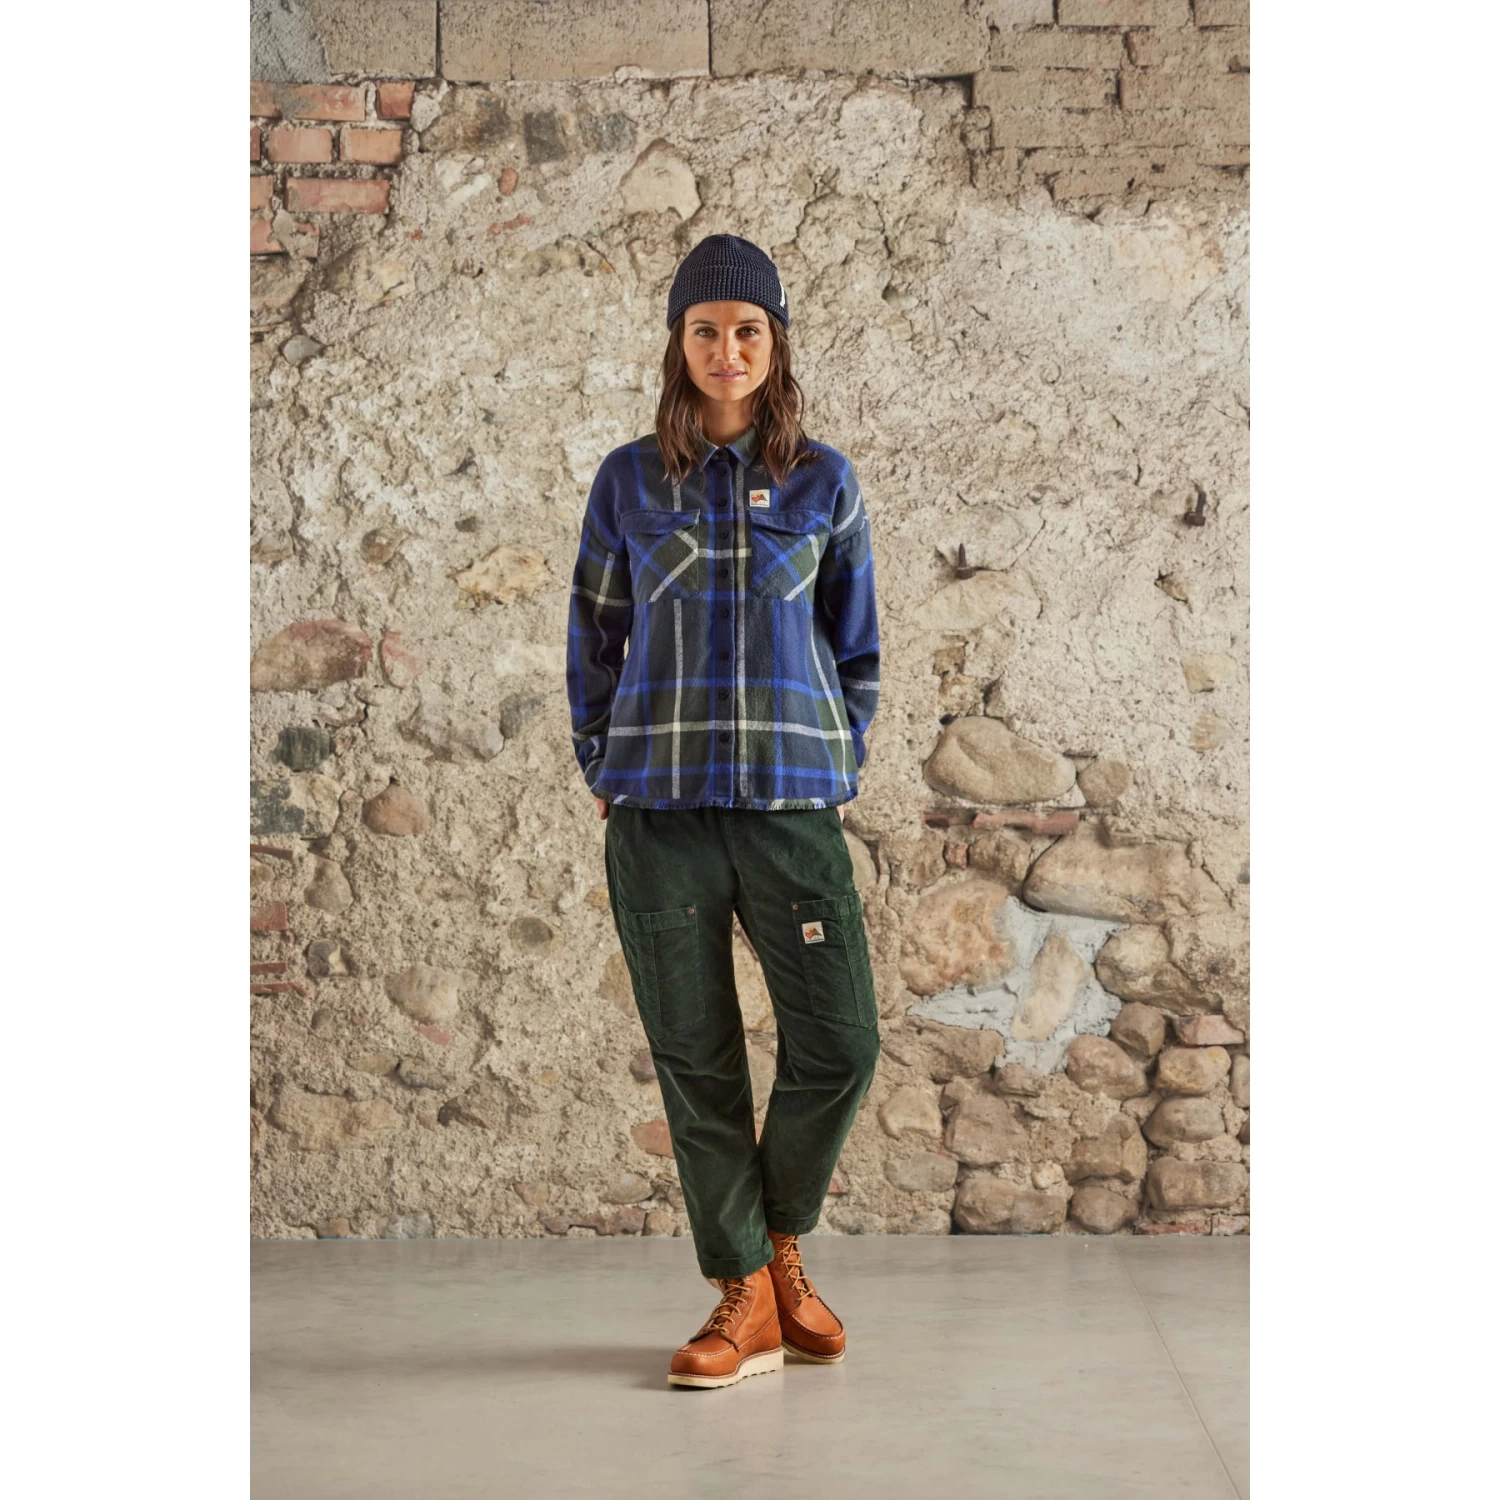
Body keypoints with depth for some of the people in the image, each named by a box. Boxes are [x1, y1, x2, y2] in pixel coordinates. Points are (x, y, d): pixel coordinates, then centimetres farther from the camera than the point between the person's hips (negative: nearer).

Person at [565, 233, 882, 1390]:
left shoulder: (824, 483, 7)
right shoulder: (630, 482, 6)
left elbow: (856, 643, 13)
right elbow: (596, 636, 12)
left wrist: (841, 770, 6)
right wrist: (605, 774, 6)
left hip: (793, 800, 0)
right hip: (659, 809, 0)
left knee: (841, 1042, -5)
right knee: (696, 1056, 2)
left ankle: (783, 1251, 21)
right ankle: (744, 1296, 14)